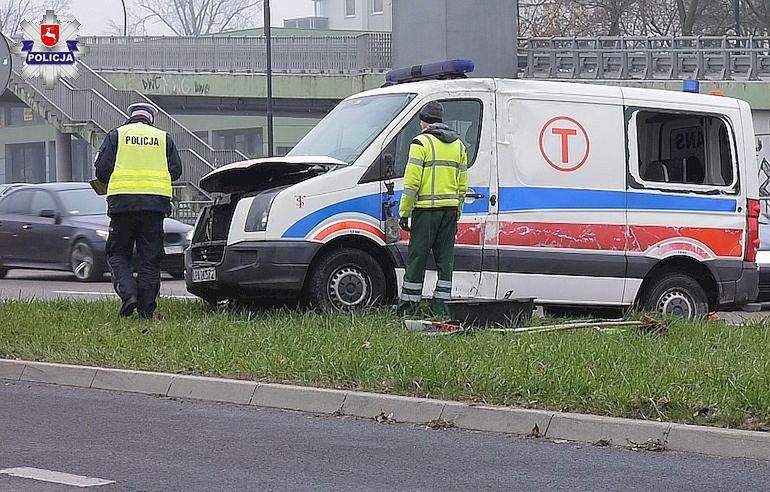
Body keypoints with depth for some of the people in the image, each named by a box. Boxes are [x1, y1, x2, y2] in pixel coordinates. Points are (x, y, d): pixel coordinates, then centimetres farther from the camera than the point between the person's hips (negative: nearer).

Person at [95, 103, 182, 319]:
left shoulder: (116, 135, 7)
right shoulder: (163, 138, 12)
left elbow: (102, 168, 0)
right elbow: (176, 170, 9)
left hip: (123, 203, -1)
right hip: (156, 202, 2)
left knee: (117, 253, 9)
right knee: (150, 258, 6)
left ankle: (128, 292, -13)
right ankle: (147, 309, 4)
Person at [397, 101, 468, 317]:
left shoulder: (421, 143, -6)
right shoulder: (458, 144, 15)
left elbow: (412, 182, -11)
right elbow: (463, 184, 16)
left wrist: (404, 212, -7)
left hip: (426, 209, -6)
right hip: (450, 209, 6)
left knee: (417, 257, -1)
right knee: (445, 258, 9)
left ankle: (408, 305, 2)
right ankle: (440, 305, 8)